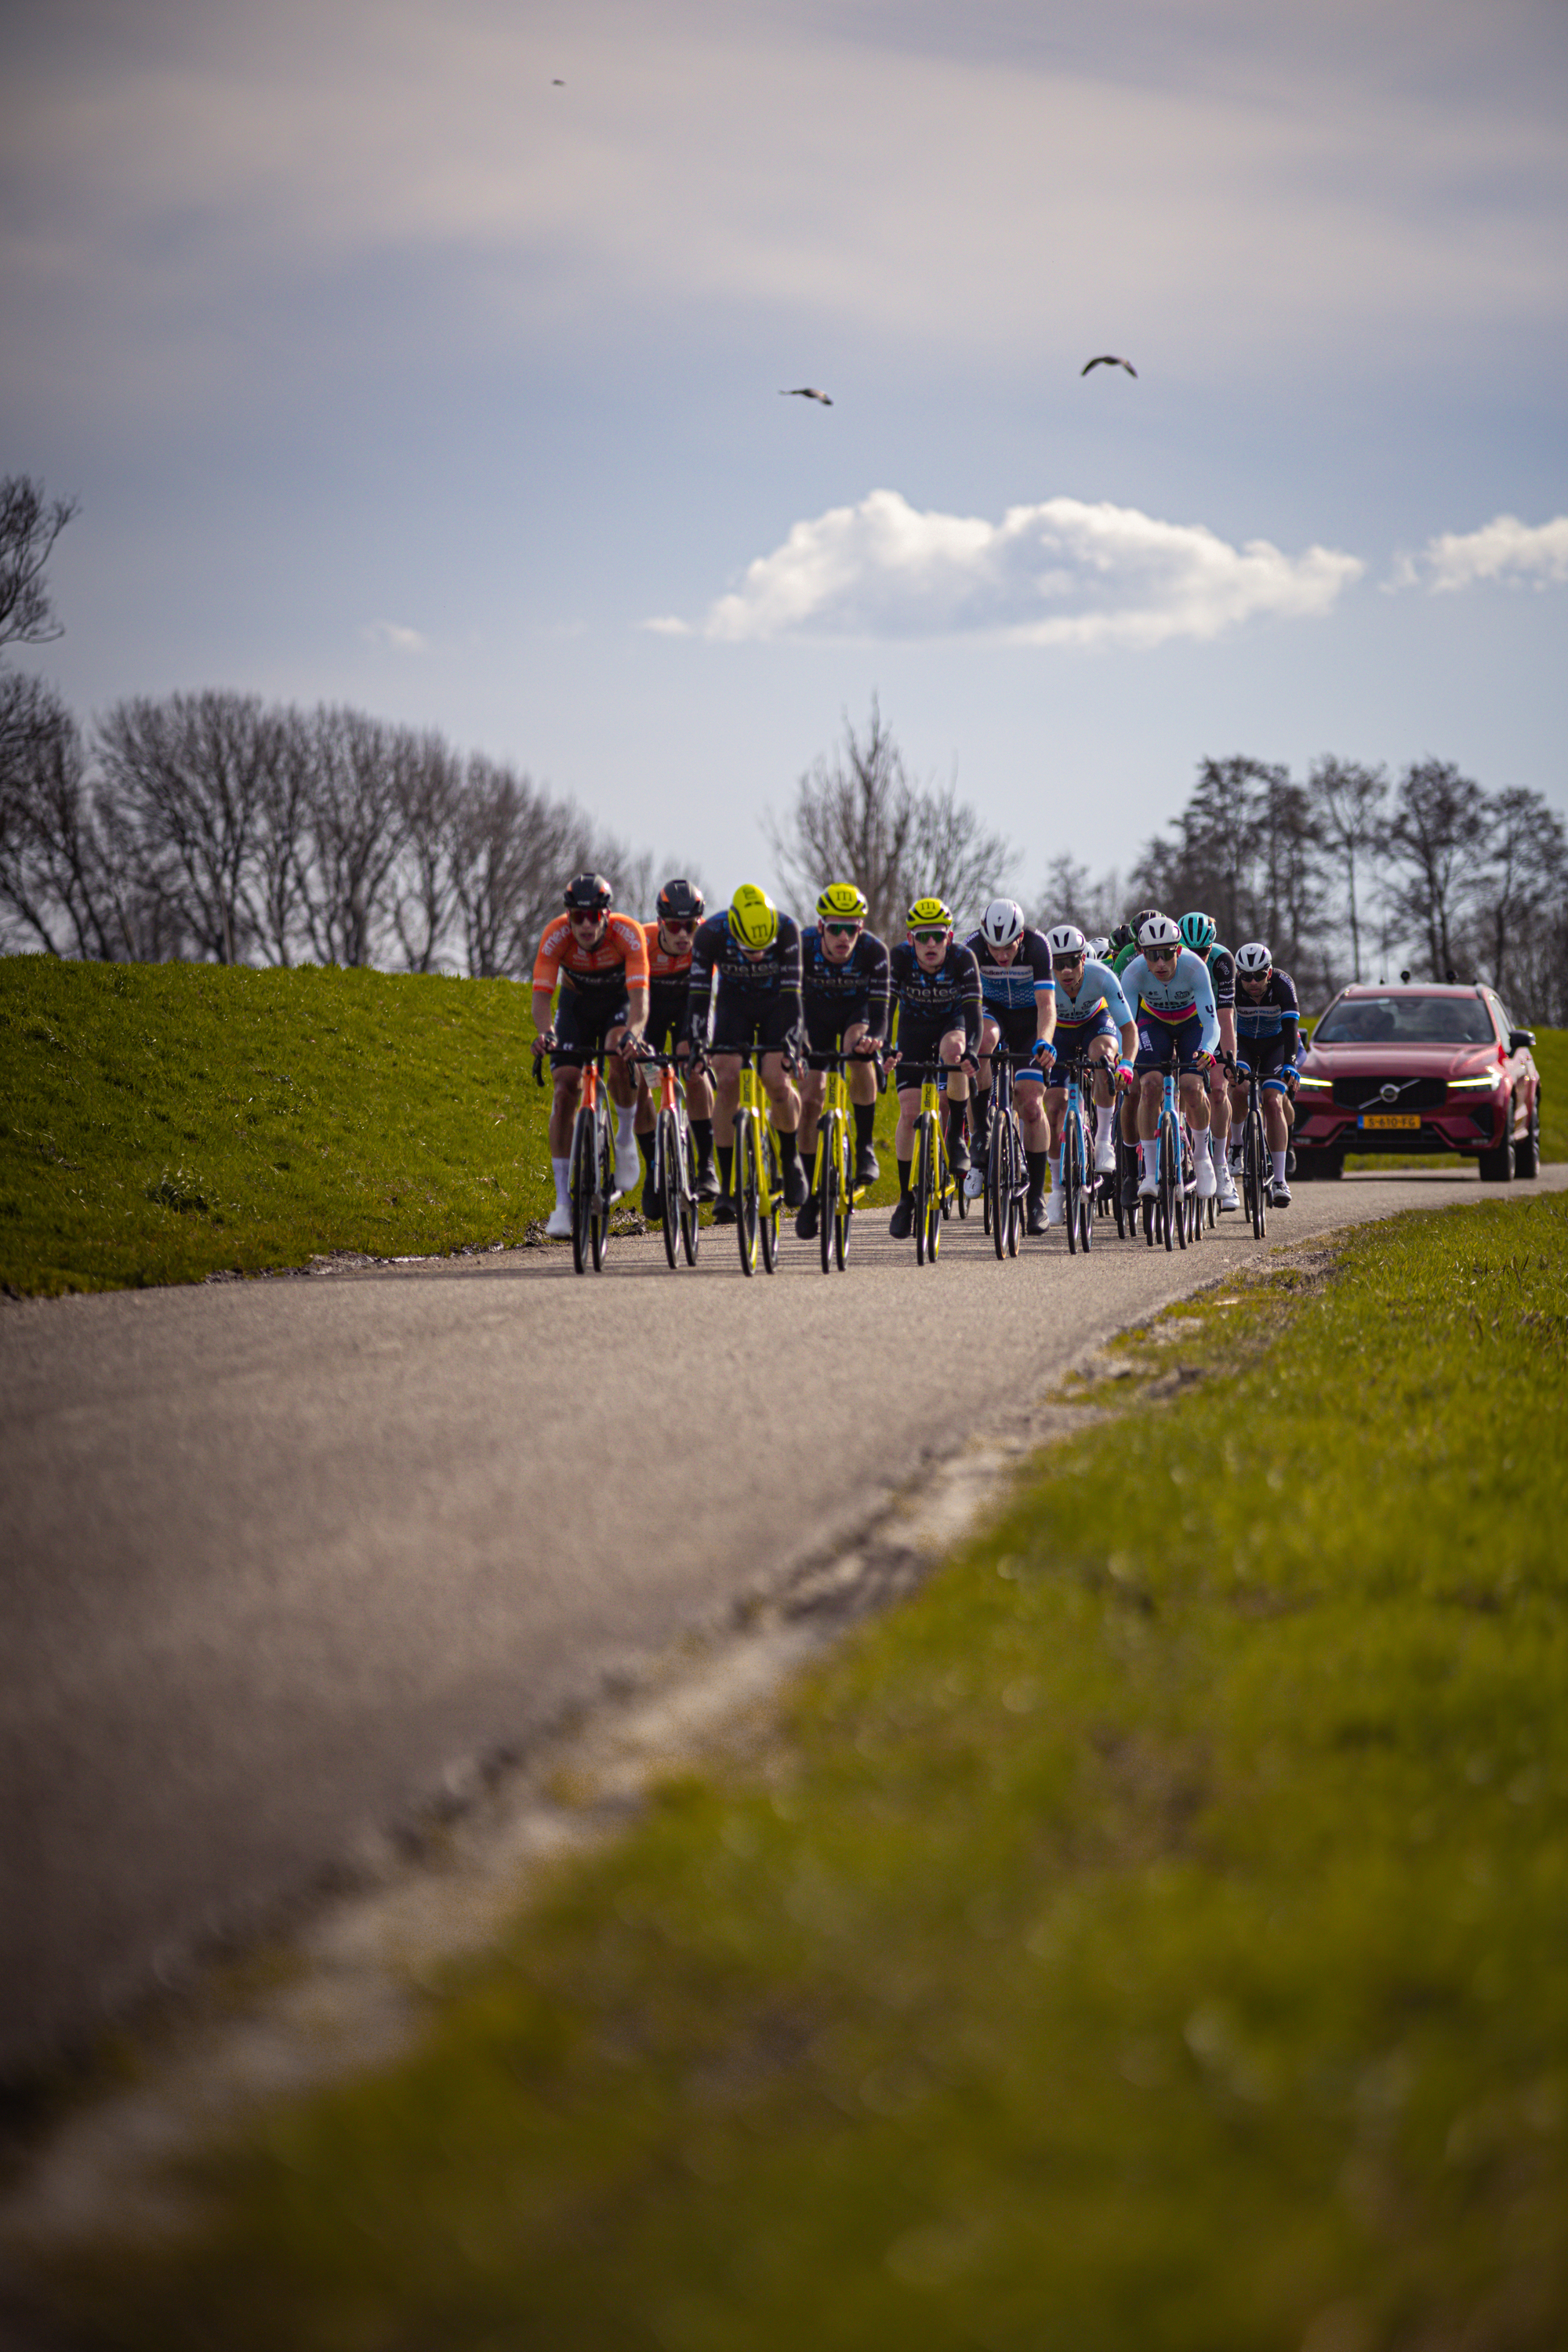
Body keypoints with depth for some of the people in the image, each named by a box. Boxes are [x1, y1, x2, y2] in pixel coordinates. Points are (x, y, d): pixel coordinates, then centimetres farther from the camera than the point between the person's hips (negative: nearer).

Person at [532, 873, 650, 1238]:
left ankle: (626, 1137, -2)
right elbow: (542, 995, -33)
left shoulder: (627, 933, -33)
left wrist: (632, 1034, -61)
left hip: (617, 1002, -1)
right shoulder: (556, 936, -29)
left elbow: (639, 996, -41)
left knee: (620, 1060, -33)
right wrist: (545, 1032, -54)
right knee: (565, 1088, -15)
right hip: (576, 1004, 1)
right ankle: (563, 1202, -11)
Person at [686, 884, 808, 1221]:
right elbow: (699, 992, -27)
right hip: (734, 1000, 1)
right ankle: (727, 1187, -11)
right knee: (728, 1083, -17)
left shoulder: (787, 929, -31)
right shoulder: (711, 934, -29)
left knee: (776, 1082, -20)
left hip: (776, 1002, -1)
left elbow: (791, 991, -31)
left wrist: (790, 1044, -40)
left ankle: (790, 1157, 9)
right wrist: (696, 1045, -37)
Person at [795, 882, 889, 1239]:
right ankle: (809, 1192, 1)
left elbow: (878, 1009, -31)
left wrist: (874, 1037, -53)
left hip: (856, 1009, -1)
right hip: (817, 1012, 1)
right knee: (811, 1095, -10)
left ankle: (865, 1147, -16)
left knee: (860, 1052, -34)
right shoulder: (803, 948, -31)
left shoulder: (873, 951, -31)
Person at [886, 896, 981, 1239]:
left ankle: (956, 1133, -15)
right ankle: (906, 1199, 1)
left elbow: (972, 1009, -34)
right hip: (914, 1029, 1)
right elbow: (886, 1005, -31)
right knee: (909, 1111, -11)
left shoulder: (962, 959, -27)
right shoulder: (900, 958, -25)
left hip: (951, 1024, -1)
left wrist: (971, 1051, -51)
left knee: (952, 1048, -37)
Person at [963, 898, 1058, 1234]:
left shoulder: (1037, 945, -29)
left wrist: (1043, 1042, -54)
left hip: (1030, 1019, -1)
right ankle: (981, 1128, -21)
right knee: (983, 1039, -37)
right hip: (993, 1011, 1)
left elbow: (1047, 1004, -36)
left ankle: (1036, 1197, -1)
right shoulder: (974, 947, -26)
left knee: (1031, 1104, -11)